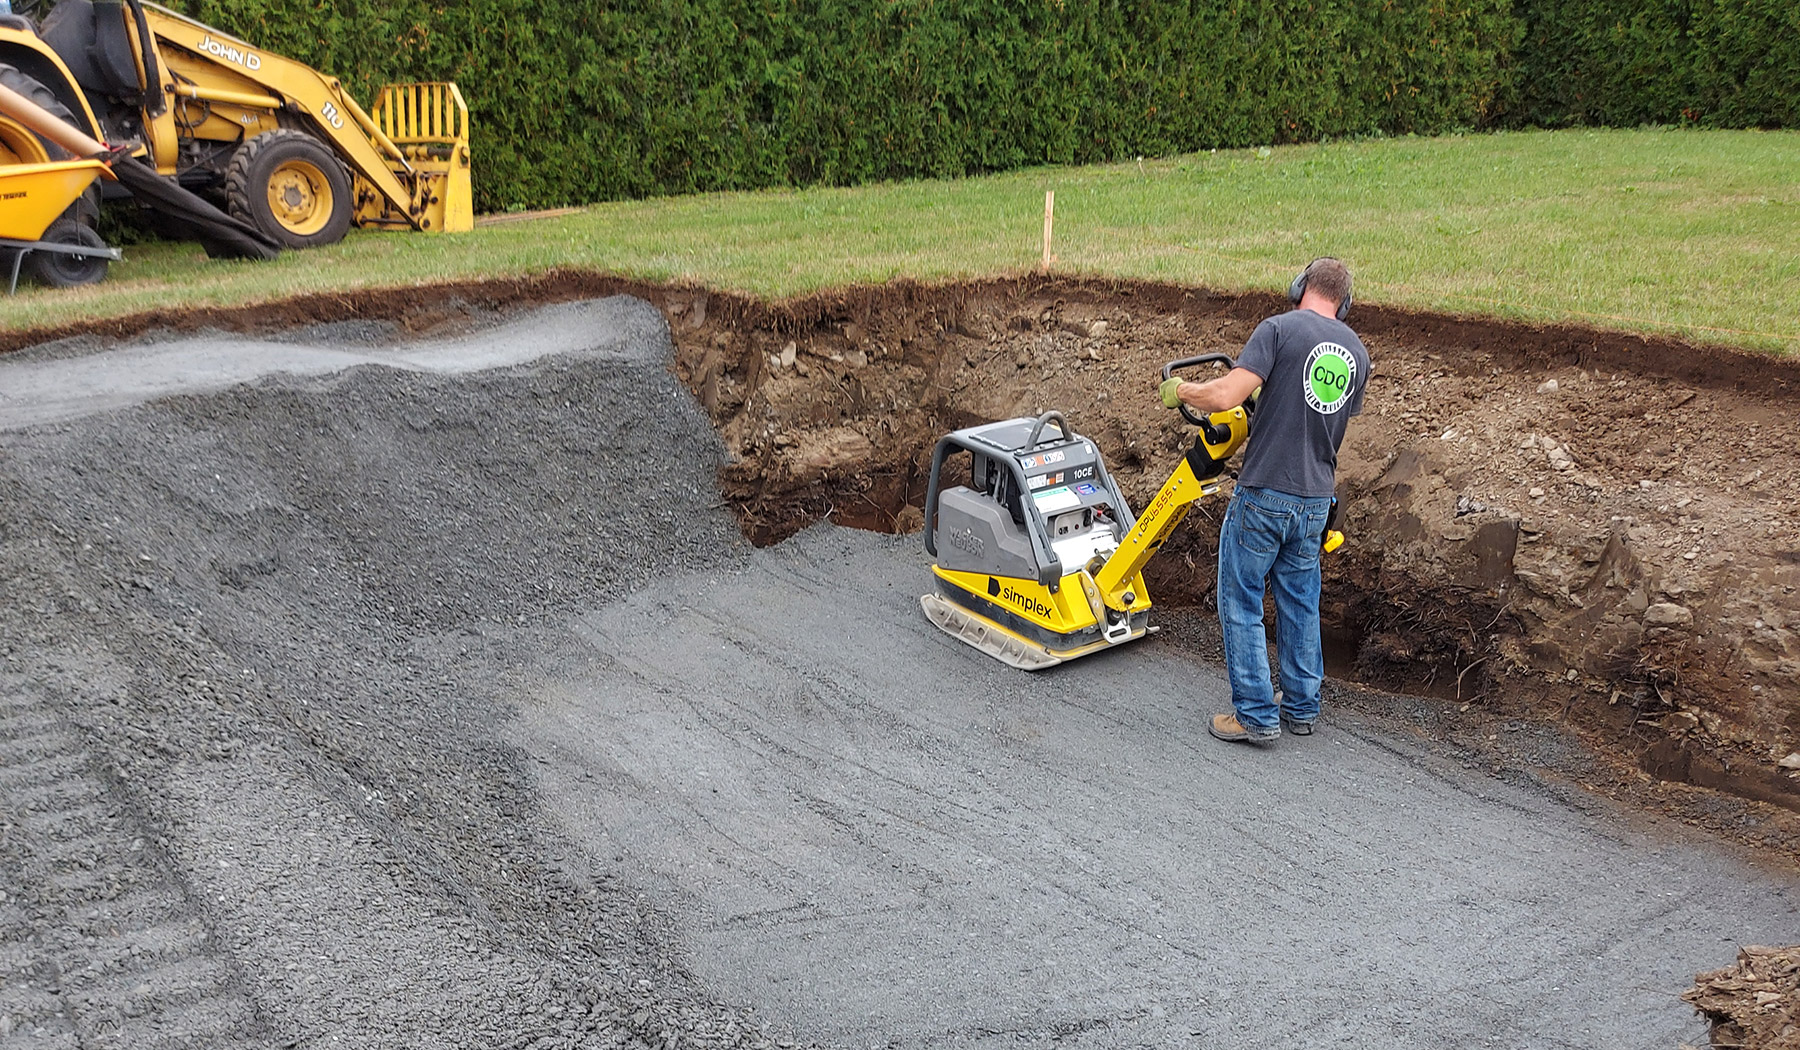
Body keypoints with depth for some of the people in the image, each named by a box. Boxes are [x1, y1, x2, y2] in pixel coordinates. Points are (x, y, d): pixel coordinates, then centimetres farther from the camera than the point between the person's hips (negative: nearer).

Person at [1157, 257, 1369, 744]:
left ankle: (1256, 715, 8)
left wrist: (1180, 390, -2)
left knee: (1241, 603, 5)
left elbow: (1226, 396, -21)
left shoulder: (1280, 329, -11)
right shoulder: (1357, 352, 8)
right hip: (1315, 499, 6)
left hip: (1264, 494, -6)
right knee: (1300, 602, 19)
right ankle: (1301, 707, 28)